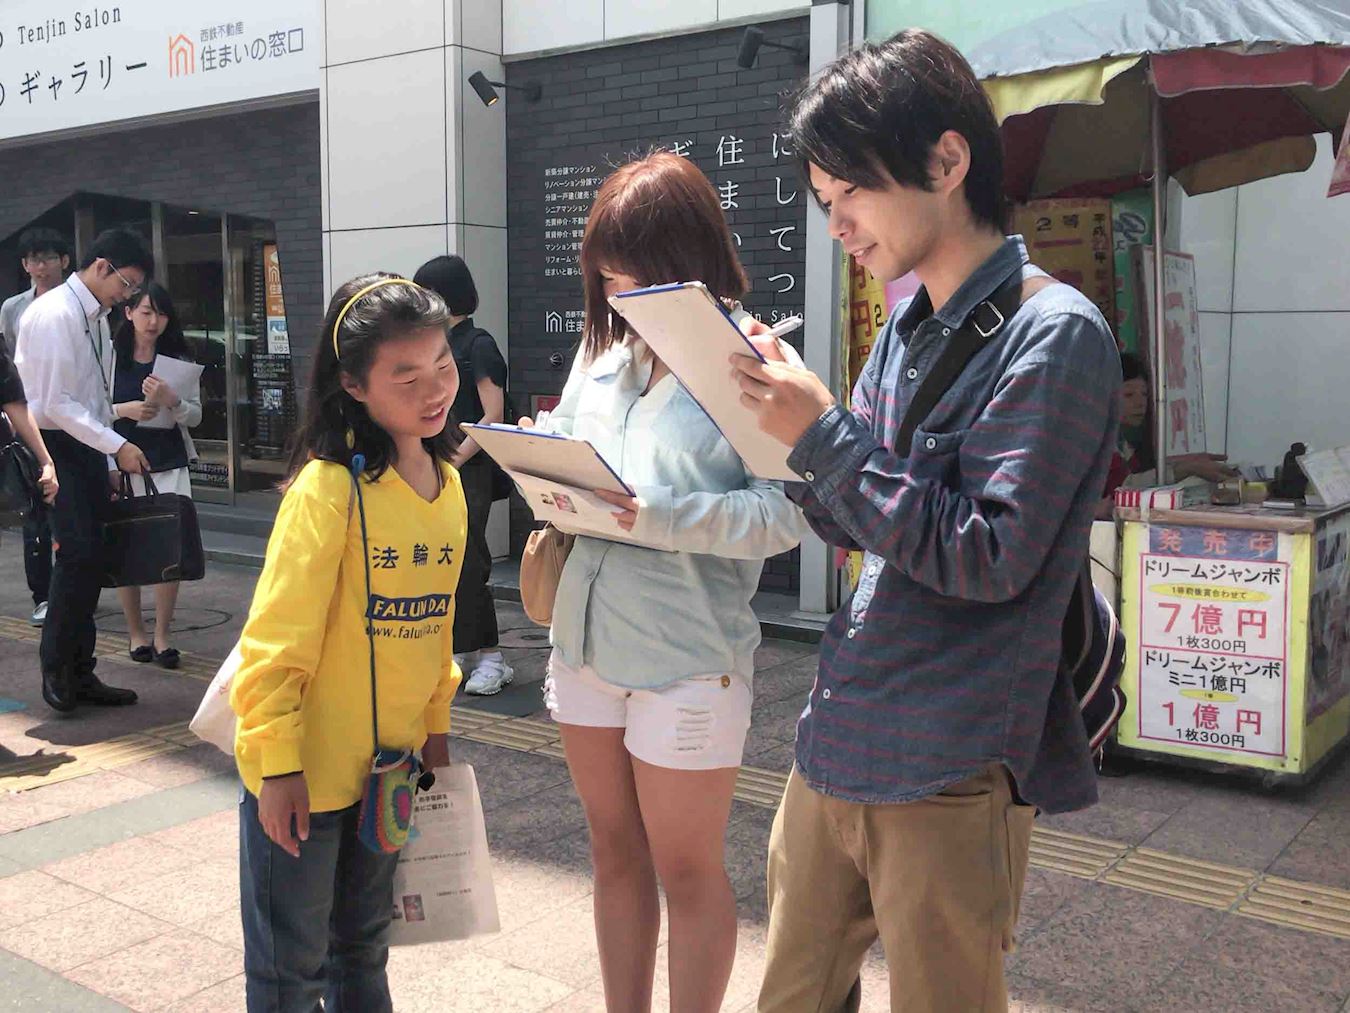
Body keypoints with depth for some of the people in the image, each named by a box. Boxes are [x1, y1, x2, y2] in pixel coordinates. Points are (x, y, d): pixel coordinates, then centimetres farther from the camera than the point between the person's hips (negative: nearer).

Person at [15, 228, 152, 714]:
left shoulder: (98, 318, 12)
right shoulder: (54, 314, -14)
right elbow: (57, 403, -19)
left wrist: (108, 464, 14)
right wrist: (117, 447, -19)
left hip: (86, 446, 8)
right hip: (51, 445, -8)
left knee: (88, 560, 8)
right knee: (78, 552, -15)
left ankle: (79, 673, 16)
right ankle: (56, 669, 0)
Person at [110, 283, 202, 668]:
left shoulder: (178, 359, 5)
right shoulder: (109, 355, 0)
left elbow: (195, 415, 2)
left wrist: (171, 401, -16)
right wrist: (124, 410, -16)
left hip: (170, 466, 1)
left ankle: (162, 635, 9)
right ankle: (136, 633, 22)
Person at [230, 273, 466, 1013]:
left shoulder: (447, 484, 1)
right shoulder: (328, 487, -21)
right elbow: (275, 637, -19)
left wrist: (435, 727, 11)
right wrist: (277, 763, -17)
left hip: (389, 762, 6)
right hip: (305, 770, -6)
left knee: (363, 949, 23)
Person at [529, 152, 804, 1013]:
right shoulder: (605, 348, 7)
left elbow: (786, 512, -20)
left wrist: (664, 520, -30)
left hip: (688, 658, -6)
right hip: (588, 641, 6)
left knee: (686, 870, 11)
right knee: (616, 853, 20)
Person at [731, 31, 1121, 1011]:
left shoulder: (1055, 335, -13)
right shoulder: (907, 326, 10)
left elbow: (988, 556, -18)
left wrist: (822, 434, -19)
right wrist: (785, 423, -3)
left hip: (948, 774, -7)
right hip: (836, 744, 7)